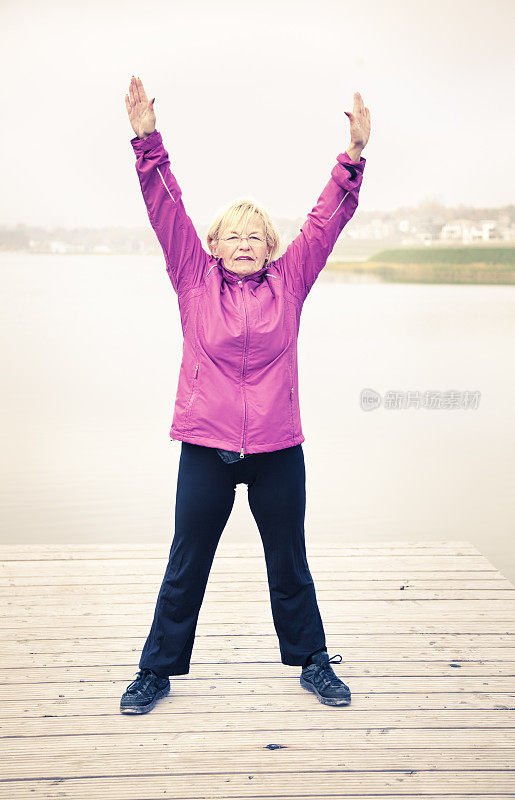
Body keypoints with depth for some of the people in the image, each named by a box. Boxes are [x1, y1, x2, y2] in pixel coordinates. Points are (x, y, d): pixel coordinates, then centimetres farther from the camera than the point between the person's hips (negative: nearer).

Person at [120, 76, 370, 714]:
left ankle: (312, 662, 33)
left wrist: (354, 154, -5)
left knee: (289, 564, 15)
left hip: (278, 450, 1)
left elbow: (328, 218, 2)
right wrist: (147, 141, -11)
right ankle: (157, 671, 27)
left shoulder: (289, 281, 4)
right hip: (205, 449, -1)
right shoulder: (195, 279, 2)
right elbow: (167, 211, -3)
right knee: (185, 565, 10)